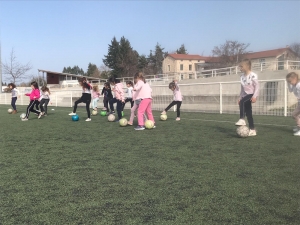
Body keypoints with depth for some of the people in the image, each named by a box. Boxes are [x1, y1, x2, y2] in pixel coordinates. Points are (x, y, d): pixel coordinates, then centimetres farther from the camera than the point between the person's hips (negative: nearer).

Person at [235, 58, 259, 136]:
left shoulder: (253, 75, -13)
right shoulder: (242, 77, 9)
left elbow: (257, 86, -15)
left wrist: (255, 96, -24)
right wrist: (240, 97, 13)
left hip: (252, 94, -8)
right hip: (245, 95, 8)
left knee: (242, 102, -34)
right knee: (248, 113, 6)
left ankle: (242, 119, -33)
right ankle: (252, 130, 12)